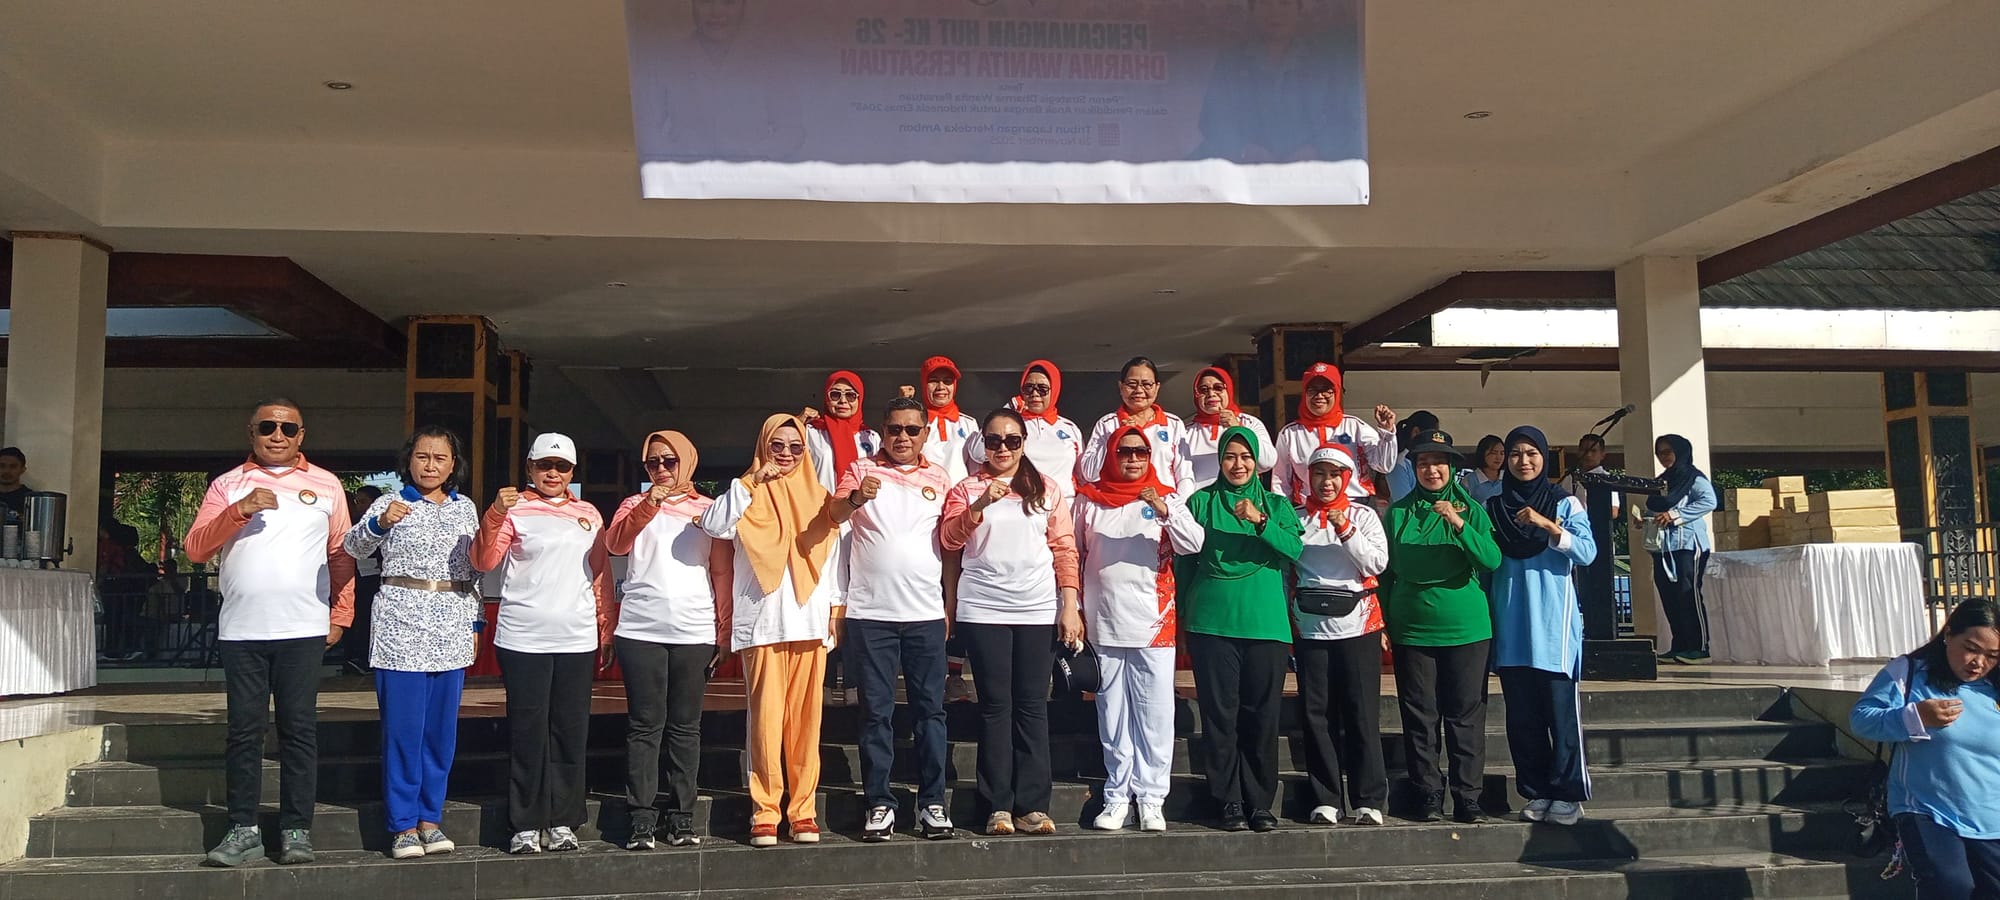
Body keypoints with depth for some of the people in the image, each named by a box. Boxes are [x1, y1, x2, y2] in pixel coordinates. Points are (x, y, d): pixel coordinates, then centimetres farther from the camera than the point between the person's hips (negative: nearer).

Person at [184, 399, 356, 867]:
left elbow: (341, 554, 9)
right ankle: (242, 830, 13)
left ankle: (297, 830, 6)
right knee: (244, 730, 4)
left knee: (299, 730, -1)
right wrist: (238, 511, -13)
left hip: (303, 630, -1)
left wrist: (341, 615, 3)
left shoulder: (325, 485, 9)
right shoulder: (228, 485, 10)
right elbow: (194, 549, 1)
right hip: (240, 630, 1)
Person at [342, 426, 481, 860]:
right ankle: (403, 825, 7)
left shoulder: (465, 508, 12)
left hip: (452, 627, 4)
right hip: (401, 625, -4)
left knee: (443, 727, 7)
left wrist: (474, 621, 14)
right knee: (403, 727, -2)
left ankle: (430, 818, 18)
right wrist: (379, 523, -34)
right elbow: (353, 547, -14)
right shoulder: (390, 504, 0)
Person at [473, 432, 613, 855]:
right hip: (524, 639, -3)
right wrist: (496, 515, -26)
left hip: (577, 640, 4)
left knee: (571, 731, 6)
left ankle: (563, 821, 15)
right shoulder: (516, 510, 1)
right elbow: (484, 561, -11)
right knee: (527, 732, 0)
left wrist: (605, 632, 12)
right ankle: (526, 825, 8)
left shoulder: (588, 515, 14)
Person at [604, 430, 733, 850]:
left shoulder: (709, 509, 12)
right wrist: (647, 507, -25)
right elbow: (614, 544, -9)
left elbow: (723, 573, 9)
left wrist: (724, 632, 2)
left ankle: (682, 817, 8)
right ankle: (642, 819, 2)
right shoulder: (635, 505, 11)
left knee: (686, 726, 3)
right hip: (640, 631, 0)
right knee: (645, 725, -1)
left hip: (695, 633, 1)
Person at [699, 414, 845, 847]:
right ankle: (764, 813, 1)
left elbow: (832, 559, 15)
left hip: (810, 622, 2)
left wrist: (835, 613, 8)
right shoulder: (749, 496, 8)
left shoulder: (819, 498, 16)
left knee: (806, 720, 2)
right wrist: (752, 481, -12)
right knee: (766, 719, -6)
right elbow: (713, 525, -12)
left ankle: (803, 810, 9)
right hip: (762, 623, -2)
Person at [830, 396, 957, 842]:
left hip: (925, 612, 2)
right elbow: (834, 515, -13)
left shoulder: (938, 478, 11)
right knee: (876, 711, 3)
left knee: (930, 708, 3)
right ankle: (879, 803, 9)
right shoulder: (862, 470, 4)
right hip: (870, 613, -2)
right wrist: (854, 498, -35)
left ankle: (933, 801, 10)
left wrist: (952, 603, 8)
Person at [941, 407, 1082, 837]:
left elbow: (1065, 549, 7)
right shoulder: (967, 489, 8)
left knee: (1033, 705, 2)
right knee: (995, 705, 0)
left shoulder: (1047, 491, 10)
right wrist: (981, 504, -19)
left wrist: (1070, 605, -1)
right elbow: (949, 538, -5)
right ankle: (998, 806, 4)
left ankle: (1033, 805, 5)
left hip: (1038, 609, 1)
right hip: (983, 609, -1)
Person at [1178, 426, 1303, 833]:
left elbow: (1295, 550, -4)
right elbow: (1185, 559, 10)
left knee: (1262, 714, 2)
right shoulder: (1201, 502, 9)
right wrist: (1182, 612, 7)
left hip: (1265, 622, 1)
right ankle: (1229, 801, 7)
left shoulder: (1277, 505, 12)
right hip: (1212, 621, -1)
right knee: (1220, 712, -1)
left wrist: (1260, 522, -18)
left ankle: (1261, 802, 11)